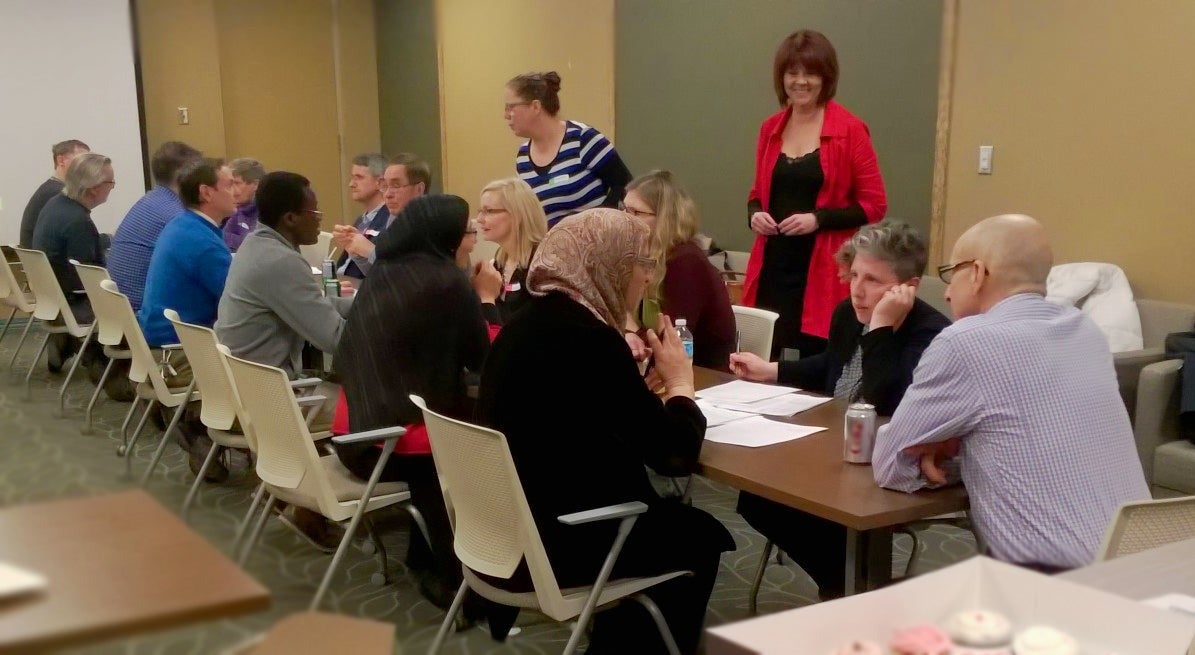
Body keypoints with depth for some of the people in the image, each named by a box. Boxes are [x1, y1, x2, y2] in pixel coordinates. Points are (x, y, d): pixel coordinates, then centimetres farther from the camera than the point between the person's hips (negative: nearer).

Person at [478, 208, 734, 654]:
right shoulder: (588, 339, -24)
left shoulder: (529, 323, 4)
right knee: (701, 536, 17)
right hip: (554, 544, -8)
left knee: (672, 517, 27)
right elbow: (675, 454, -18)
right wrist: (679, 381, -1)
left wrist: (631, 365, 13)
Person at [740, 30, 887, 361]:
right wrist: (754, 214, -1)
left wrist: (819, 219, -15)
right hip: (772, 268, 4)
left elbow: (874, 205, -3)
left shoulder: (850, 130, -5)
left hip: (823, 273, -4)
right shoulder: (770, 128, 10)